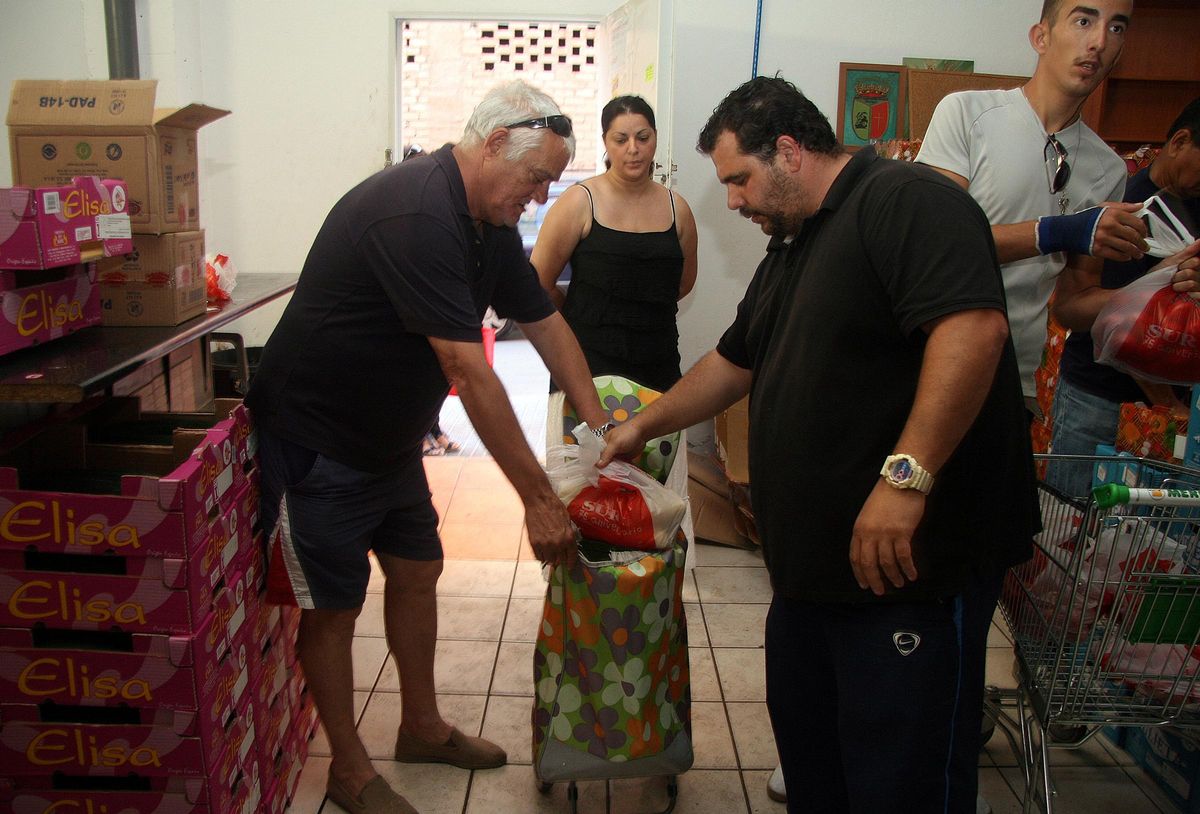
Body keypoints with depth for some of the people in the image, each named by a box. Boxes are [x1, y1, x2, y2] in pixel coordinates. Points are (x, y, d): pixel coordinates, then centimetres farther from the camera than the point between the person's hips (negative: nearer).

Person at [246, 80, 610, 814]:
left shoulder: (491, 224, 1)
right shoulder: (416, 216, -31)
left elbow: (546, 322, 8)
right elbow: (471, 374, -34)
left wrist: (600, 430, 2)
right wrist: (539, 498, -30)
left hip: (390, 437, 9)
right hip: (315, 441, -9)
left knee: (418, 572, 16)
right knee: (334, 604, 4)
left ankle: (423, 727, 35)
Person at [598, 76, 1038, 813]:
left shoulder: (904, 200, -13)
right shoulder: (790, 250, 19)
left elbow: (974, 326, -27)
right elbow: (734, 363, 28)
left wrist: (905, 475, -31)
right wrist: (644, 427, 32)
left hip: (912, 561, -10)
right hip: (815, 561, 10)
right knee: (807, 749, 20)